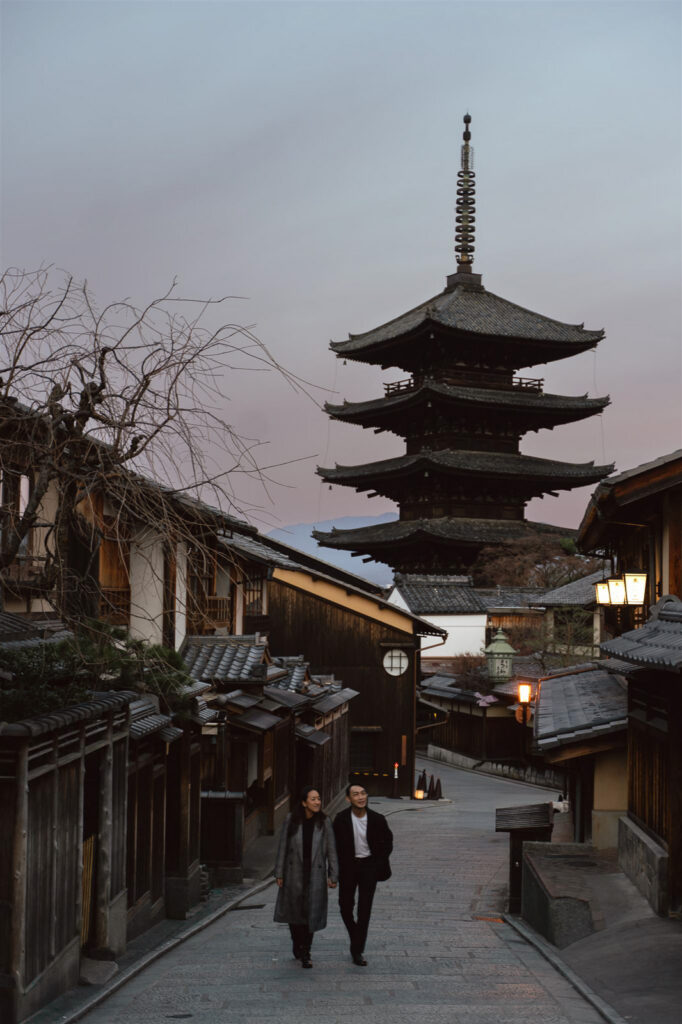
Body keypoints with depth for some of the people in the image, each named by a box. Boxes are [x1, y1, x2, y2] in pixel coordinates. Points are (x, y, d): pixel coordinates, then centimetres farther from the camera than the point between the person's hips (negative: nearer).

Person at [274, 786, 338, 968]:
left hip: (315, 873, -1)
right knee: (294, 912, 11)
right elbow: (283, 847, 0)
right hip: (294, 873, 1)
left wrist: (333, 875, -3)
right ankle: (297, 946, 34)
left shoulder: (324, 822, -5)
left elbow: (331, 850, -1)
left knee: (311, 912, -1)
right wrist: (279, 873, 0)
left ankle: (305, 953, 11)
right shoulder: (291, 820, -6)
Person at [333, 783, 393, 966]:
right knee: (346, 906, 6)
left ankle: (357, 950, 0)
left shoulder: (377, 819, -10)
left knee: (364, 909, -4)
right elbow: (335, 844, 2)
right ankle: (355, 936, 33)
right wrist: (336, 869, 1)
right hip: (348, 865, 1)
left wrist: (379, 864, 2)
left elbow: (387, 841, 7)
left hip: (369, 865, -1)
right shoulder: (341, 819, -10)